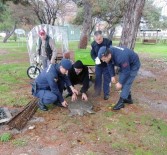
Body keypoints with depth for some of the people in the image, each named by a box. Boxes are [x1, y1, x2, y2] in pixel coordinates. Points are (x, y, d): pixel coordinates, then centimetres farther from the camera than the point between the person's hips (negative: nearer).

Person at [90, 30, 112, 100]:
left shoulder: (108, 42, -18)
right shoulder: (93, 44, -6)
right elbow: (92, 54, 1)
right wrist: (95, 59, -21)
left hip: (107, 64, -3)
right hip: (98, 65, 3)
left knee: (106, 80, 6)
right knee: (97, 79, 13)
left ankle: (106, 94, 20)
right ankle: (97, 92, 31)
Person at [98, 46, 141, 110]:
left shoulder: (121, 57, -43)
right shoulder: (109, 52, -21)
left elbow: (126, 71, -32)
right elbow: (110, 64, -3)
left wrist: (120, 83, -23)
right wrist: (112, 76, -6)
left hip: (133, 65, -8)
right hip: (124, 65, 8)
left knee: (126, 83, -12)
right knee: (123, 81, 10)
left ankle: (121, 102, -4)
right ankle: (128, 98, 25)